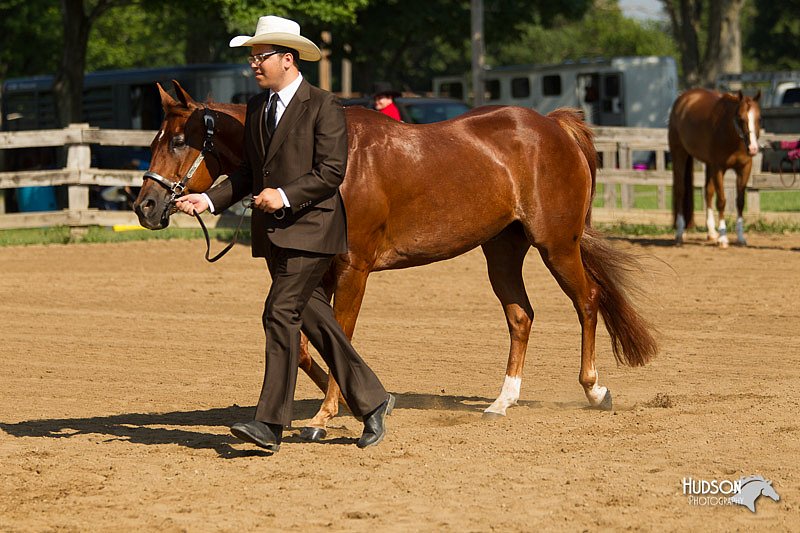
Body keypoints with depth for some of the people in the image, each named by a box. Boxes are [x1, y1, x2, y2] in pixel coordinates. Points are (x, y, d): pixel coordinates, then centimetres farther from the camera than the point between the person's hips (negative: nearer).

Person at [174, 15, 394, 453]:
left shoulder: (323, 107, -9)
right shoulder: (257, 108, 14)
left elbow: (331, 172, -14)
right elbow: (249, 172, 17)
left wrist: (285, 196, -24)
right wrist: (208, 200, 4)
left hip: (311, 227, -8)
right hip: (274, 232, 8)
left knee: (280, 314, -14)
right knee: (313, 317, 10)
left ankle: (270, 424, -14)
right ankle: (371, 400, 22)